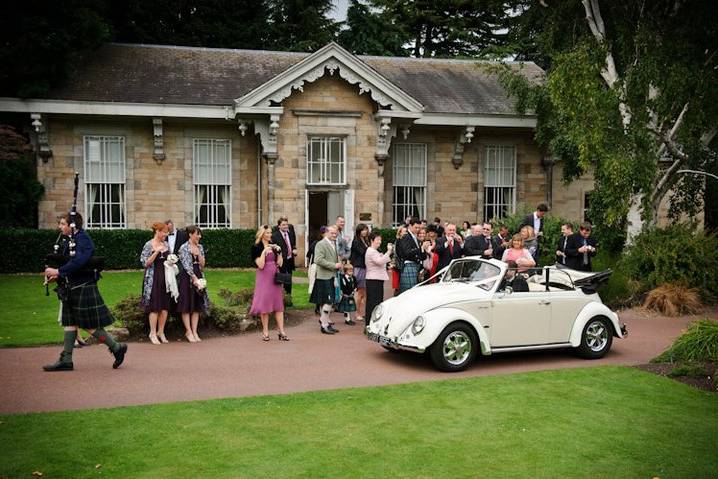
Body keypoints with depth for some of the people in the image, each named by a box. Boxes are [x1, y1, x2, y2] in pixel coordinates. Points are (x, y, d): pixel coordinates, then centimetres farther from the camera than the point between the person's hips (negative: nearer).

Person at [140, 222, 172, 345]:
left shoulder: (166, 245, 11)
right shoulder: (149, 245, -6)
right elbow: (145, 263, -11)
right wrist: (156, 252, -20)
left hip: (165, 278, 6)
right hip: (153, 278, -6)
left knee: (165, 307, 5)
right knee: (155, 307, -4)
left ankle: (161, 332, 16)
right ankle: (153, 333, 6)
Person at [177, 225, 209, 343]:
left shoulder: (200, 247, 10)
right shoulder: (184, 248, -8)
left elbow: (202, 265, 7)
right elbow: (187, 266, -13)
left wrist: (198, 254, -7)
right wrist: (195, 279, -15)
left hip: (198, 277, 6)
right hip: (187, 278, -6)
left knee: (197, 306, 5)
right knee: (186, 306, -2)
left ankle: (194, 332, 9)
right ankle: (188, 332, 4)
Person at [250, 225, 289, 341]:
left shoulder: (273, 246, 11)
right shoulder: (257, 248, -3)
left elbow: (280, 263, 6)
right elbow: (260, 265, -14)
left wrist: (279, 251, -5)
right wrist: (264, 251, -17)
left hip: (275, 277, 5)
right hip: (264, 277, -5)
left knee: (278, 304, 2)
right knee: (264, 305, -2)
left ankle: (281, 332, 3)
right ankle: (265, 332, 7)